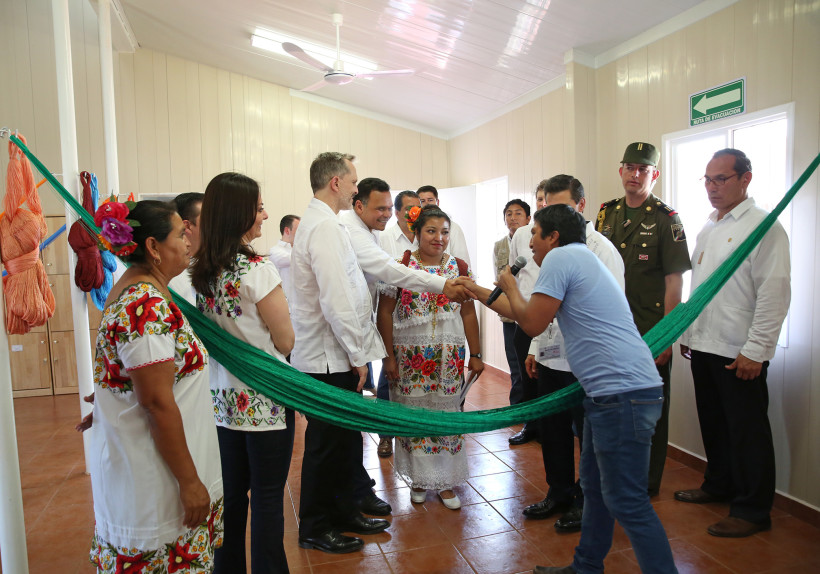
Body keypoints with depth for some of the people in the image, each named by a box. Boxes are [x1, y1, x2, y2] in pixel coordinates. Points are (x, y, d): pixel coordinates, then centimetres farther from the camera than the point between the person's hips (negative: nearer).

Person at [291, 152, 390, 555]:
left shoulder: (320, 222, 14)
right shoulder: (325, 227, -19)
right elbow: (336, 302, -25)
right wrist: (357, 355, -16)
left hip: (336, 356, 10)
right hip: (330, 358, -10)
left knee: (344, 439, 20)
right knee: (326, 445, 6)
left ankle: (342, 511, 36)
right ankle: (315, 528, 25)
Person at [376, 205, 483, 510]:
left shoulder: (460, 267, 3)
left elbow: (468, 313, 6)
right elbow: (385, 313, -3)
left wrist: (475, 355, 5)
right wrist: (388, 356, -7)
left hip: (449, 356, 2)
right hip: (409, 356, -2)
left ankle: (445, 481, 26)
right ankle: (418, 478, 28)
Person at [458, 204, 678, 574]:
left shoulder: (560, 257, -9)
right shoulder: (582, 259, 23)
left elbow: (532, 324, -9)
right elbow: (528, 314, 28)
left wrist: (510, 287, 8)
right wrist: (478, 292, 33)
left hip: (622, 393, -11)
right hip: (609, 392, 11)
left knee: (626, 501, -4)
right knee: (594, 486, 20)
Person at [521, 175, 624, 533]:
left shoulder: (599, 248, -12)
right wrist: (535, 349, 17)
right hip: (551, 359, 7)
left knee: (589, 436, 9)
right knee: (553, 431, 18)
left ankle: (586, 502, 29)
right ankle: (559, 494, 37)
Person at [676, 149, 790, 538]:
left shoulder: (762, 226, -10)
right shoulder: (707, 229, 15)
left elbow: (775, 293, -16)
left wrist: (755, 350, -18)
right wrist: (688, 334, 16)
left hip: (739, 353, -7)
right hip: (704, 346, 7)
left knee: (747, 431, 4)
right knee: (713, 423, 18)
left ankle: (752, 510, 18)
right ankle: (718, 484, 35)